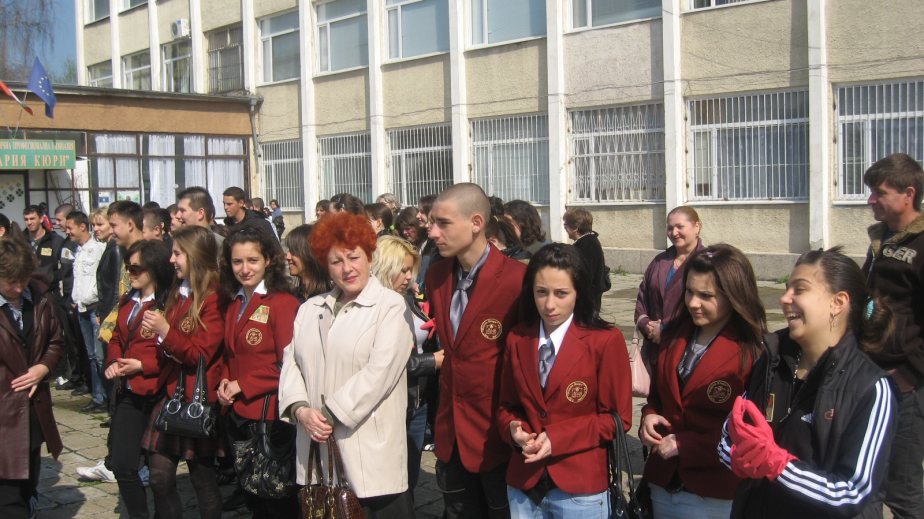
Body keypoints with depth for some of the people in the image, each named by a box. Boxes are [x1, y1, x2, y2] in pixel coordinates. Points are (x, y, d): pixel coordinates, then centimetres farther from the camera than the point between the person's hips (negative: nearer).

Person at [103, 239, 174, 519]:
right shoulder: (128, 301, 11)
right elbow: (116, 338, 20)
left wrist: (142, 365, -18)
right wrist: (113, 362, 2)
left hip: (157, 394, -7)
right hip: (129, 392, 8)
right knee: (122, 464, 9)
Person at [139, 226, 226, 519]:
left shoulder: (213, 300, -12)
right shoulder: (177, 295, 12)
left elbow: (202, 356, -16)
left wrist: (166, 332, -22)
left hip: (198, 400, -7)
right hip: (170, 393, 7)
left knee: (203, 479, 4)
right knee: (160, 476, 6)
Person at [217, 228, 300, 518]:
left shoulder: (282, 302, -12)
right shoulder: (234, 304, 12)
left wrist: (243, 385, -14)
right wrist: (224, 382, 1)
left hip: (269, 417, -7)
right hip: (237, 414, 7)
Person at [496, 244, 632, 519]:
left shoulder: (606, 340, -9)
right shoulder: (516, 339, 3)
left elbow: (617, 418, -8)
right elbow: (507, 407, 10)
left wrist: (557, 438, -18)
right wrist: (515, 429, -13)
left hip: (580, 488, -3)